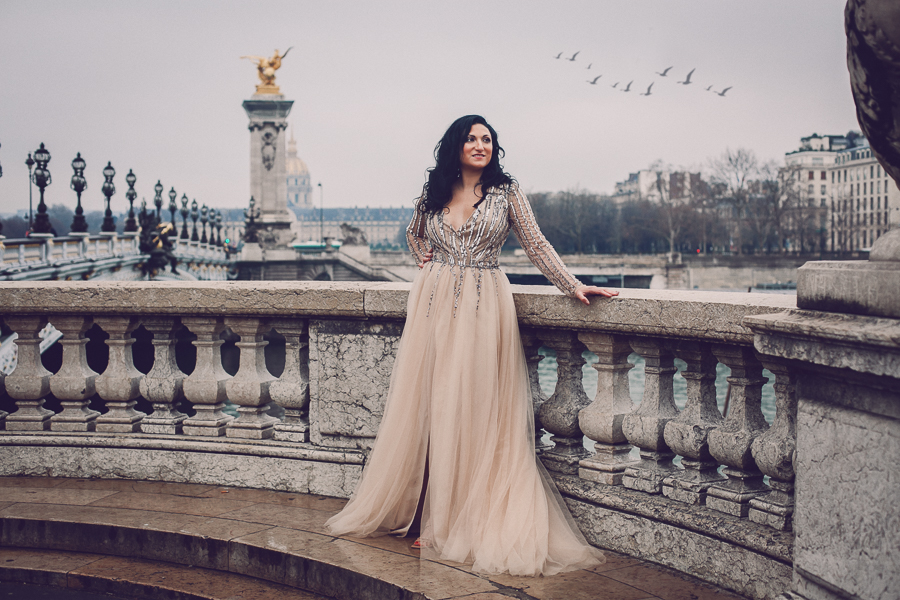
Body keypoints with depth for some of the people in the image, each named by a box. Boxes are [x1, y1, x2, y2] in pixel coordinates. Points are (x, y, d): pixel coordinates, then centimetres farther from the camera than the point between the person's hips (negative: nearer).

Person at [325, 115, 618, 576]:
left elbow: (536, 245, 2)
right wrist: (428, 266, 14)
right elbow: (415, 235, 29)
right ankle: (419, 510, 14)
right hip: (433, 304, 3)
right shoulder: (433, 194, 10)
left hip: (483, 308, -3)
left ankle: (463, 521, 5)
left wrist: (573, 286, -4)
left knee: (473, 410, -2)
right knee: (424, 404, 3)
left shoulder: (506, 193, 3)